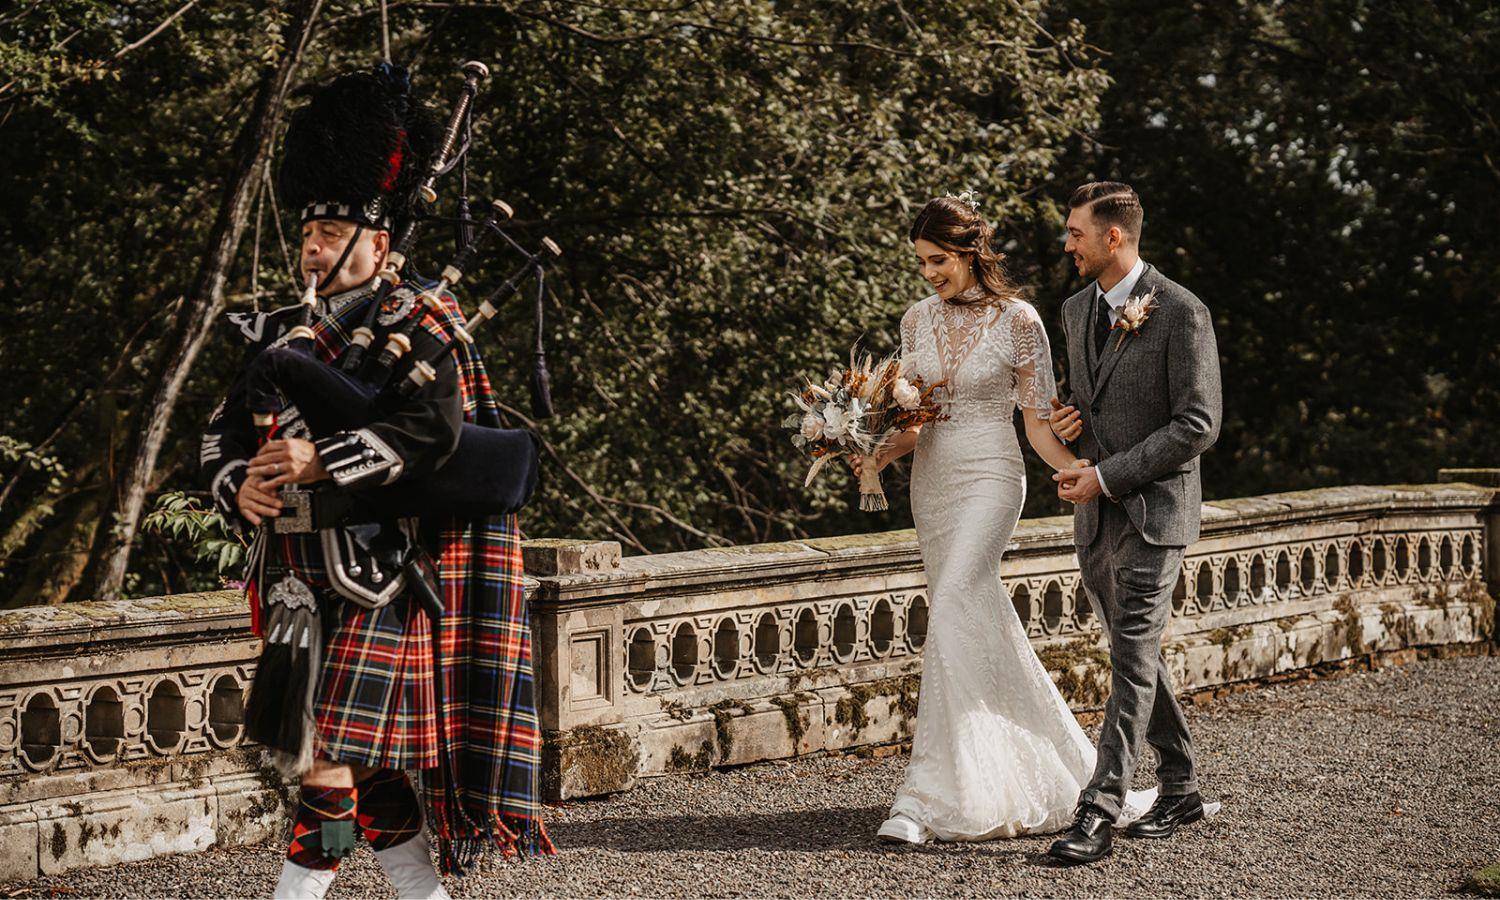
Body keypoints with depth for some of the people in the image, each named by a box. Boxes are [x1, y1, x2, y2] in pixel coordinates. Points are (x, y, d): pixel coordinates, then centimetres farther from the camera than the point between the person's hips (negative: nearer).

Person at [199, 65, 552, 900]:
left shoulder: (411, 324, -7)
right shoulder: (285, 335, 15)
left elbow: (435, 426, -22)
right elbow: (224, 430, 13)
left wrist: (322, 461, -26)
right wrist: (241, 485, -9)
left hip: (377, 579, -8)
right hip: (304, 582, 8)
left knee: (332, 758, -10)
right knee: (367, 764, 13)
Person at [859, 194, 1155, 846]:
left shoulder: (1017, 320, -7)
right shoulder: (917, 321, 8)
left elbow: (1037, 421, -5)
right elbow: (913, 418, 13)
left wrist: (1078, 470, -21)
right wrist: (879, 455, -6)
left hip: (989, 479, -6)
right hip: (931, 481, 6)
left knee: (951, 613, -19)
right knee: (984, 624, 9)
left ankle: (926, 798, -18)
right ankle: (1053, 765, 25)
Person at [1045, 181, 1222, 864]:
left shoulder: (1181, 313, -12)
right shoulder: (1076, 311, 12)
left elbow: (1198, 424, -15)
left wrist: (1108, 475, -17)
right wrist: (1070, 421, 2)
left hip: (1154, 508, -8)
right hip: (1096, 514, 8)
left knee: (1132, 660, -10)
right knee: (1135, 655, 13)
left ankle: (1098, 812, -13)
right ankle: (1181, 789, 25)